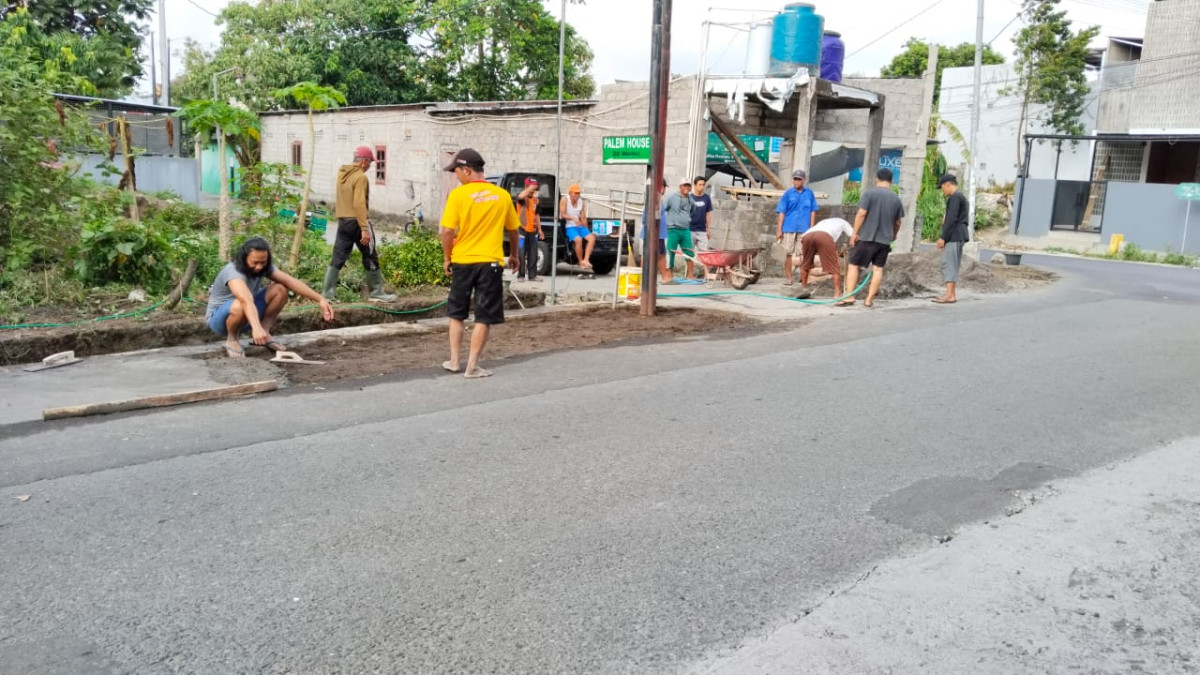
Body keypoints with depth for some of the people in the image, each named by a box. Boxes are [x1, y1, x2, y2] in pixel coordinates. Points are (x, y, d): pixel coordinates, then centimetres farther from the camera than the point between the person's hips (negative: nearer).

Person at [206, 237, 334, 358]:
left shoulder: (264, 267, -11)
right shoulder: (233, 272, -33)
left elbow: (290, 281, -18)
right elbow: (246, 301, -51)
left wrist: (320, 300, -28)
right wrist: (256, 327, -68)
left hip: (246, 317, 6)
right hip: (219, 318, -6)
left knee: (280, 290, -15)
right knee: (240, 306, -42)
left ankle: (264, 332, -2)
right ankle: (232, 339, -11)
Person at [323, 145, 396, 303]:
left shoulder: (341, 174, 12)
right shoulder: (360, 177, -14)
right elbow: (359, 204, -22)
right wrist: (365, 229, -23)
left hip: (342, 221, 8)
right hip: (356, 221, -8)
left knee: (338, 258, 8)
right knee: (371, 258, 5)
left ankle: (327, 293, 5)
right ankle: (376, 292, 11)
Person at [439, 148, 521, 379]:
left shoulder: (458, 194, -7)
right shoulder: (502, 195, 2)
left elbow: (447, 231, -11)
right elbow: (513, 230, 13)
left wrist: (447, 258, 4)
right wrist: (513, 255, 28)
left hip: (462, 261, 0)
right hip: (490, 262, 0)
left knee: (456, 313, 17)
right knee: (484, 317, 4)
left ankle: (454, 361, 21)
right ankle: (472, 366, 4)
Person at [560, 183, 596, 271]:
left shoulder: (581, 202, 11)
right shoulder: (564, 200, -1)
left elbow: (583, 218, 12)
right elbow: (563, 214, -11)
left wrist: (587, 230, 6)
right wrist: (573, 218, -27)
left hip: (580, 226, 5)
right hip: (569, 227, -5)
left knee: (592, 238, -21)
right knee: (578, 239, -33)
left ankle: (586, 260, -28)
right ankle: (580, 262, -19)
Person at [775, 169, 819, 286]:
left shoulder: (809, 194, 6)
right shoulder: (788, 194, 4)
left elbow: (812, 211, 9)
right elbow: (782, 212, 2)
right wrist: (779, 229, -2)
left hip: (804, 229, 0)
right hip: (789, 228, 0)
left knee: (804, 254, 4)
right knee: (788, 253, 2)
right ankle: (788, 278, 9)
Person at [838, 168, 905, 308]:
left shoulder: (870, 193, -6)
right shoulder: (896, 199, 9)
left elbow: (861, 214, -12)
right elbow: (898, 222, 14)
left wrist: (855, 232, -6)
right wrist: (893, 235, 32)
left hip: (866, 237, -4)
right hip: (885, 239, 4)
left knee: (853, 265, 4)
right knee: (878, 269, 7)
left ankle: (849, 297, -2)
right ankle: (869, 300, 6)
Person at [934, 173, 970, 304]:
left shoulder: (954, 197, -11)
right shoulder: (962, 197, 21)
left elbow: (952, 219, -19)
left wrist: (943, 237, -18)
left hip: (953, 235, -10)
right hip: (960, 235, 10)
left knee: (949, 264, -11)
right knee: (953, 265, 12)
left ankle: (949, 295, -15)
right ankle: (951, 293, 16)